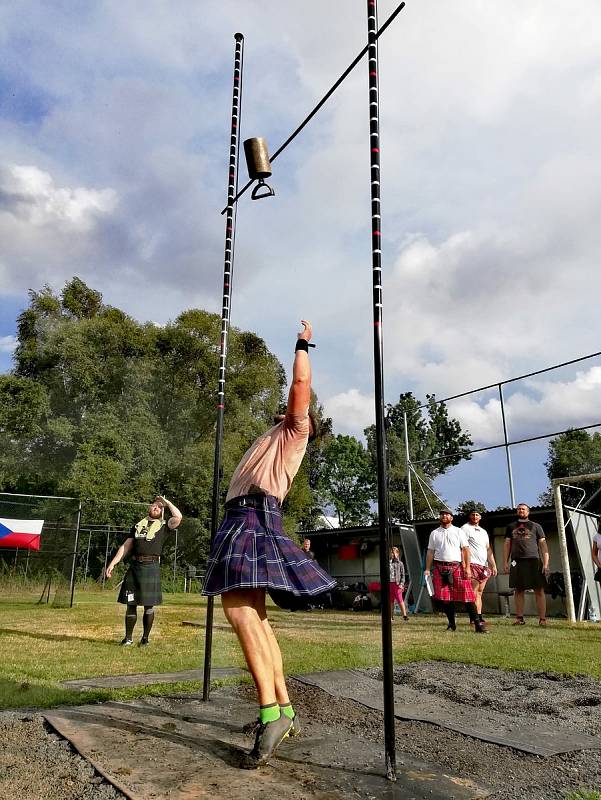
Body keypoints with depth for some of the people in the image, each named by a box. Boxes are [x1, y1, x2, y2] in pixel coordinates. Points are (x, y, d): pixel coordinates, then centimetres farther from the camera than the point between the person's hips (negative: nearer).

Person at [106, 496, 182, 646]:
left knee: (149, 605, 1)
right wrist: (113, 563, 8)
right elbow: (125, 546, 17)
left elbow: (178, 517, -11)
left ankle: (145, 638, 12)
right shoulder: (138, 525, 19)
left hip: (151, 567, -3)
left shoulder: (163, 526, 9)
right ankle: (128, 637, 16)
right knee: (130, 603, 5)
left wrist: (167, 502, 1)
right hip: (134, 566, 3)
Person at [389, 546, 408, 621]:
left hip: (397, 584, -3)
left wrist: (401, 584, -9)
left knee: (400, 600, -9)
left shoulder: (400, 563, 3)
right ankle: (391, 616, 13)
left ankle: (404, 615, -4)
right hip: (389, 583, 3)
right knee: (391, 601, 7)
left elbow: (403, 575, 2)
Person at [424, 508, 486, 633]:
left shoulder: (459, 532, 10)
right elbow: (430, 552, 13)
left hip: (457, 567, -2)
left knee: (466, 594, -9)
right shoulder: (434, 533, 15)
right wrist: (427, 569, 4)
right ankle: (452, 624, 11)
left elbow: (466, 549, 4)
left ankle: (477, 623, -7)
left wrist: (467, 568, -6)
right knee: (444, 597, -1)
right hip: (440, 568, 2)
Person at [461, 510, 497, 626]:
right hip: (472, 564, -7)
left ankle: (479, 617, 8)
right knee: (474, 593, -9)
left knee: (479, 593, 7)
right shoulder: (465, 528, -1)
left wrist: (493, 565, 15)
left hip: (484, 566, 7)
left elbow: (489, 549, 23)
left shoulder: (483, 532, 22)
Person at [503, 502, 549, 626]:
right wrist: (506, 562, 5)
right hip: (517, 562, 2)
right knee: (518, 591, 4)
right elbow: (507, 545, 16)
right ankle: (519, 618, 8)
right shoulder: (511, 527, 18)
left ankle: (542, 619, -4)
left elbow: (543, 544, 5)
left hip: (534, 561, -2)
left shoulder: (536, 526, 11)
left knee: (539, 590, -5)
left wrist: (546, 563, -5)